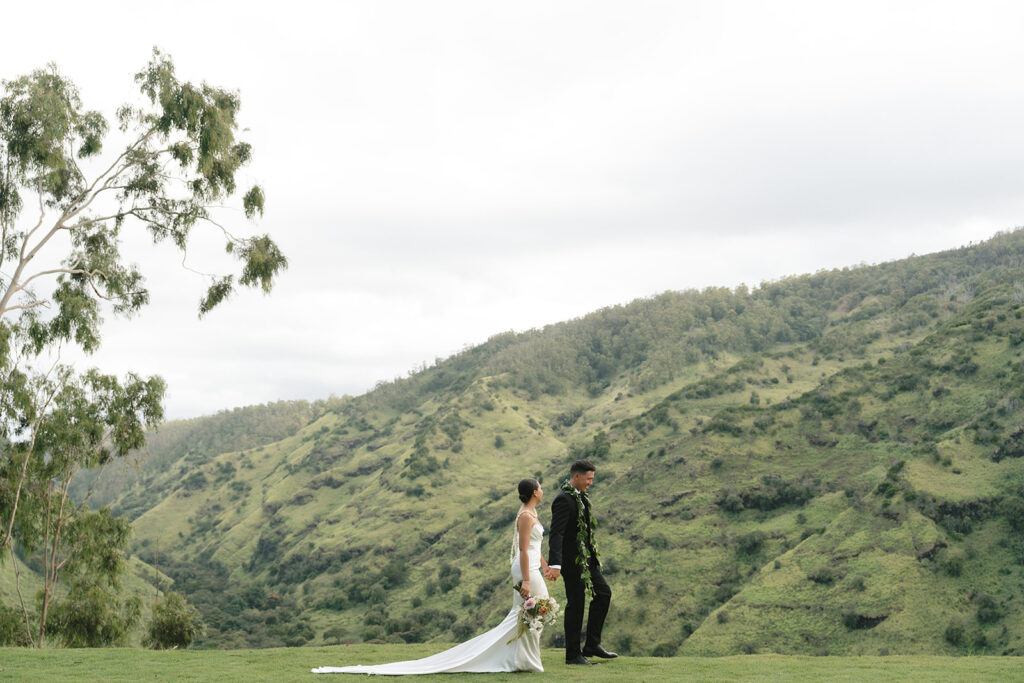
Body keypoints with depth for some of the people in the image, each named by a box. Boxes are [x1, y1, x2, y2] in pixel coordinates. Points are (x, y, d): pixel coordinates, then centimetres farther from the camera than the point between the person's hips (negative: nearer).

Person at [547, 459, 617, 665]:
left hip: (586, 558, 10)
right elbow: (556, 534, -27)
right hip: (572, 561, -10)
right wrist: (555, 564, -35)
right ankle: (573, 654, 9)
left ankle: (592, 645, 17)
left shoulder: (580, 497, 11)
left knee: (603, 593, 11)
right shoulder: (563, 500, -19)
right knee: (575, 604, -2)